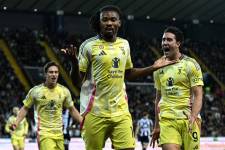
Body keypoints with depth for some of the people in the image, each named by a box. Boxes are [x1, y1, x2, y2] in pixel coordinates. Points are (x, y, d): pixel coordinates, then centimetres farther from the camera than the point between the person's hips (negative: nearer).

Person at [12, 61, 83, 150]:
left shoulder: (64, 91, 5)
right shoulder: (35, 91, -3)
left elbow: (72, 110, 16)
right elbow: (25, 108, 6)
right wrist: (15, 124, -5)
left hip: (59, 134, 4)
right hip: (44, 133, -4)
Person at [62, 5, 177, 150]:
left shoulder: (124, 44, 11)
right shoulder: (89, 46, -4)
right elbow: (78, 79, -4)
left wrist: (153, 67, 17)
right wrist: (74, 61, -23)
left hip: (120, 110, 4)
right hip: (95, 112, -4)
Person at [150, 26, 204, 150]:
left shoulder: (191, 64, -1)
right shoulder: (159, 67, 13)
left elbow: (198, 96, -6)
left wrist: (193, 118, -22)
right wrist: (156, 126, 19)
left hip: (188, 119, -2)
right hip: (166, 120, 3)